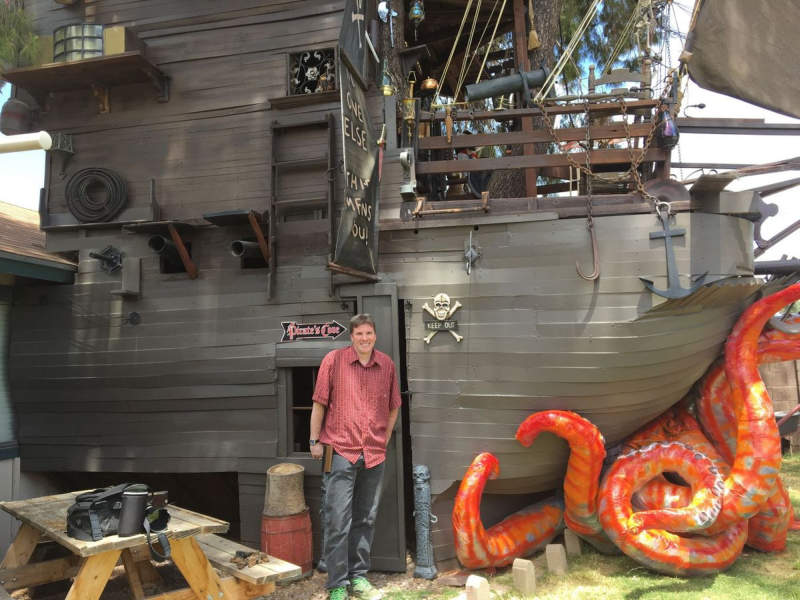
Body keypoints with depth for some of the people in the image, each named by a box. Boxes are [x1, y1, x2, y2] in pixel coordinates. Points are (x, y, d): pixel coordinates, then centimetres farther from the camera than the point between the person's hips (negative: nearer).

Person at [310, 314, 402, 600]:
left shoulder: (387, 365, 4)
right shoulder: (333, 360, -6)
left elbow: (393, 408, 14)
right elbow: (319, 404, -1)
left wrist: (384, 441, 12)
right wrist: (315, 441, 0)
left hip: (375, 455, 4)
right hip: (341, 451, -3)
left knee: (365, 520, 14)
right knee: (338, 521, -2)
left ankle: (359, 577, 28)